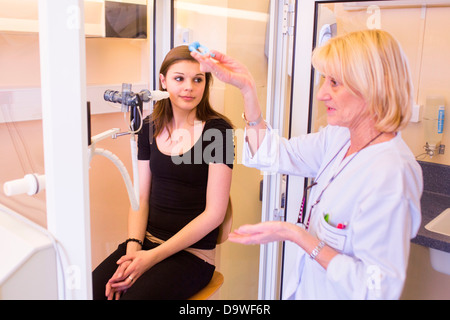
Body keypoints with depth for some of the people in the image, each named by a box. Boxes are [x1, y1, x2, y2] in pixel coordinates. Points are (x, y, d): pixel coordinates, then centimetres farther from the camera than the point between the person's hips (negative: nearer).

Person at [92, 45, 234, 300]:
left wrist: (154, 256, -13)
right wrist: (133, 247, -10)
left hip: (192, 253, -4)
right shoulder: (151, 128, 7)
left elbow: (214, 212, -11)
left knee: (134, 295, -25)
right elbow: (142, 197, 8)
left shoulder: (217, 130, -8)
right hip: (145, 240, 4)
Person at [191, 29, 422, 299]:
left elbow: (378, 289, -28)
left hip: (337, 292, -7)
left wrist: (297, 235, -28)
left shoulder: (390, 174, -30)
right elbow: (273, 154, 3)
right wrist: (247, 87, -5)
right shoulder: (339, 137, -5)